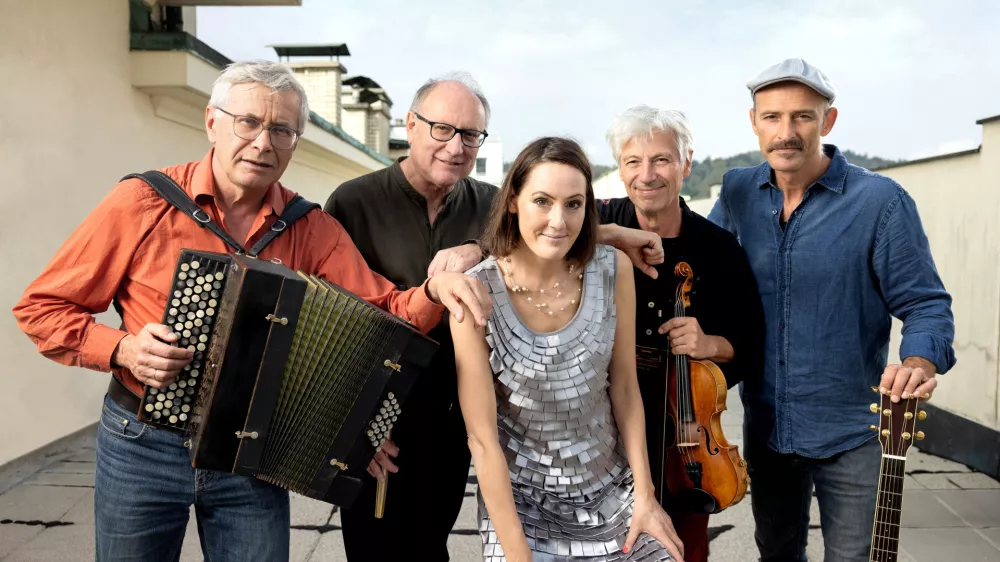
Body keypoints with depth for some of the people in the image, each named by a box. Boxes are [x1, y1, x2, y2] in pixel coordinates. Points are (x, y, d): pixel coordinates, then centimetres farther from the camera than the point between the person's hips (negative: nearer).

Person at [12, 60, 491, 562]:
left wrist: (434, 291, -30)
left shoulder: (312, 229, -4)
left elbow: (386, 315, -10)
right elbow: (42, 308, -3)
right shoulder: (142, 201, -10)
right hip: (142, 446, -1)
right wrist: (123, 349, -19)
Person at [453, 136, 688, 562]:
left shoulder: (613, 270, -10)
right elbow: (482, 438, -17)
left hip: (613, 491, 3)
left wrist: (644, 493, -2)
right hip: (520, 500, -2)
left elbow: (625, 387, 0)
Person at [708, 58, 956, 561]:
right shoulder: (738, 192, -2)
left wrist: (920, 362, -30)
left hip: (852, 430, -4)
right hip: (765, 423, 4)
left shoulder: (879, 201, -15)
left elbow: (925, 303, -10)